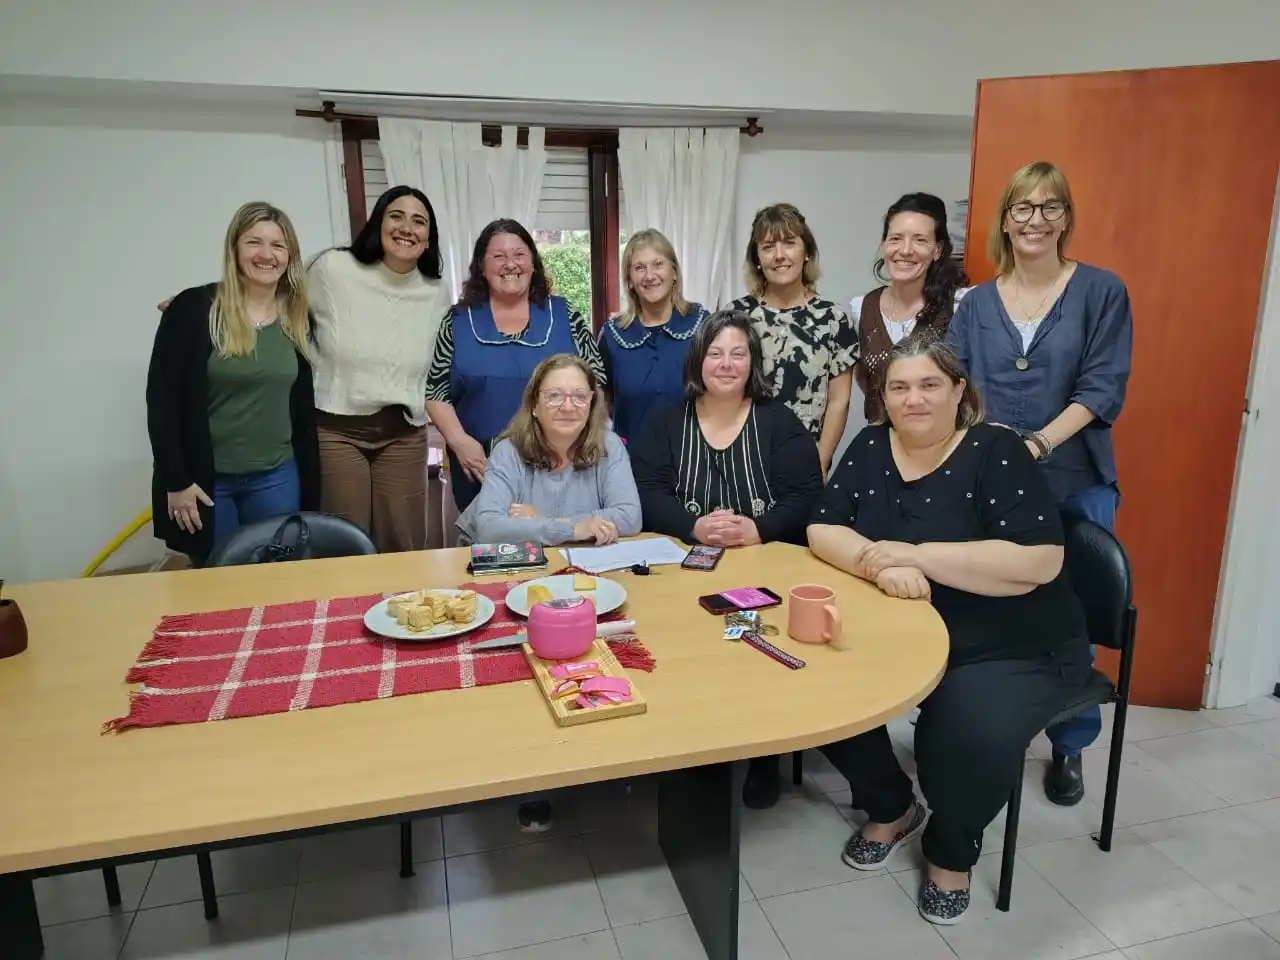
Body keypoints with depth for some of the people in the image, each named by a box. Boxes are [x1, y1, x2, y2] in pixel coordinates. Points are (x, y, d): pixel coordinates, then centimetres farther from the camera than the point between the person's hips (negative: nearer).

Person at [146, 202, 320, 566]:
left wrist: (308, 481, 10)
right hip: (205, 480, -3)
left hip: (277, 479, 4)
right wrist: (176, 480, -10)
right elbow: (161, 398, -7)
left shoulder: (297, 318, 5)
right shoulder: (193, 307, -8)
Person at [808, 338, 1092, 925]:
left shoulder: (996, 452, -13)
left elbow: (1038, 563, -23)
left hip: (1016, 649, -4)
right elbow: (822, 532, -4)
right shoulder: (869, 448, 2)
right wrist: (881, 564, -25)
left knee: (972, 735, -30)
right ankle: (891, 809, 13)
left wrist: (913, 555, -27)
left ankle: (952, 850, 7)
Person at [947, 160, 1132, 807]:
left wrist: (1038, 444, -19)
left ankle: (1069, 748, 24)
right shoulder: (977, 303, 8)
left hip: (1076, 484, -1)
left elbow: (1103, 388, -7)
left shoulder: (1101, 292, 1)